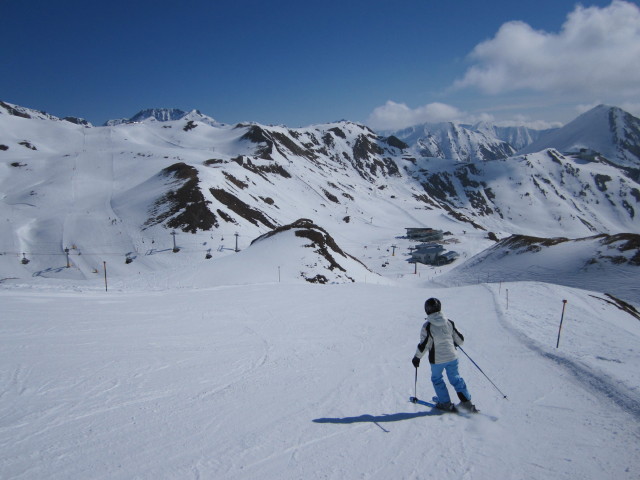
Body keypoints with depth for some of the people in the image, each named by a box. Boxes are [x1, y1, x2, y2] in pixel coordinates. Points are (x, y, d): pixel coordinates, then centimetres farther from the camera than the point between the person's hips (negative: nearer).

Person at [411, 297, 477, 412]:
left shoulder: (427, 326, -16)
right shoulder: (449, 322, -3)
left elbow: (423, 345, -14)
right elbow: (460, 339, 4)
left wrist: (417, 357, 1)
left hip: (437, 360, -3)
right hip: (452, 357, 4)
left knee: (436, 378, 19)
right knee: (455, 378, 19)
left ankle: (446, 403, 22)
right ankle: (466, 402, 19)